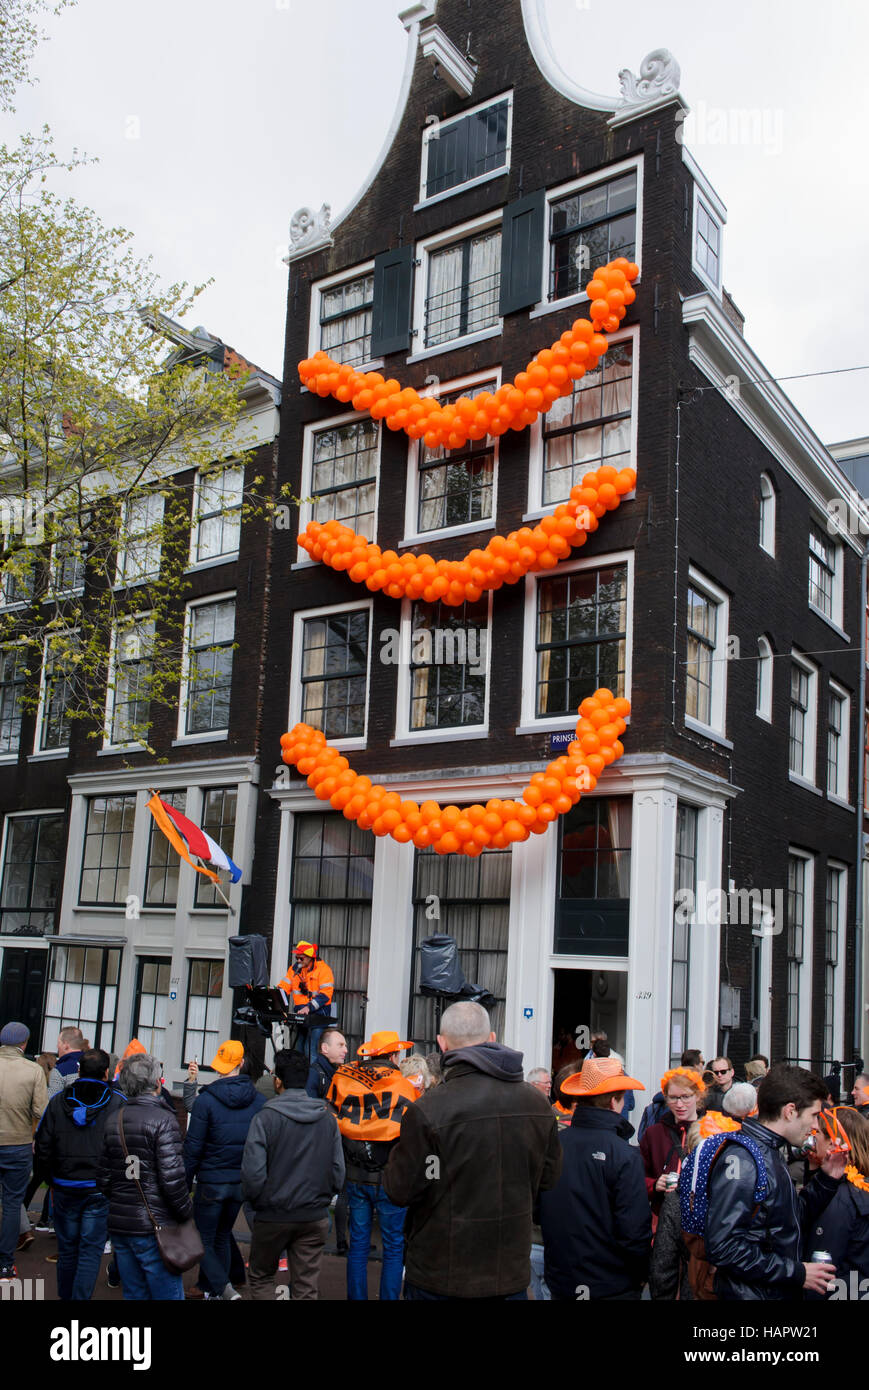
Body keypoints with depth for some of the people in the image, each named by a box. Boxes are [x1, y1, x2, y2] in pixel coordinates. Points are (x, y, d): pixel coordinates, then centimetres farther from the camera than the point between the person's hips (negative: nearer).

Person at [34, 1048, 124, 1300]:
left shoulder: (58, 1101, -1)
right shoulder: (118, 1102, -8)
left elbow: (42, 1149, 3)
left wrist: (52, 1181, 15)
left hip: (65, 1188, 3)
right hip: (101, 1190, -3)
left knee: (67, 1247, 17)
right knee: (91, 1249, 5)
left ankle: (65, 1296, 29)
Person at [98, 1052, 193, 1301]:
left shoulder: (112, 1121, 6)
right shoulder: (162, 1119, -14)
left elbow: (102, 1179, 9)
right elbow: (172, 1178, -19)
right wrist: (186, 1212, -5)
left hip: (119, 1224, 7)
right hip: (153, 1225, -7)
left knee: (134, 1294, 16)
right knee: (168, 1294, 1)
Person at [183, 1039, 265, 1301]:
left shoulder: (205, 1100, -12)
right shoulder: (259, 1101, -2)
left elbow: (193, 1148, -11)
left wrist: (184, 1184, -2)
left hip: (211, 1182, -4)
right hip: (242, 1182, 4)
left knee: (203, 1241, 7)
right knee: (223, 1237, 20)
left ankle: (223, 1286, -10)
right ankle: (209, 1290, 27)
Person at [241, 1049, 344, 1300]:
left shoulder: (266, 1118, -12)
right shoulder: (327, 1118, 1)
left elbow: (253, 1172, -15)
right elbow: (338, 1169, 3)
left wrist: (254, 1200, 3)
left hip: (273, 1216, -3)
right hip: (315, 1218, 3)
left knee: (260, 1277, 17)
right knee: (306, 1287, 11)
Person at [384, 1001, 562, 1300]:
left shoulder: (427, 1111, -22)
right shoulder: (538, 1104, -5)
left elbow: (399, 1190, -13)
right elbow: (548, 1178, 7)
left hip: (440, 1279, -3)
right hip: (512, 1275, 4)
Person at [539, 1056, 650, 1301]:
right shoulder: (624, 1156, -19)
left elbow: (536, 1210, 4)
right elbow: (634, 1230, -20)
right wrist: (641, 1274, -2)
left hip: (558, 1281, 4)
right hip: (611, 1287, -4)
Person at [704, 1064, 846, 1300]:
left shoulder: (770, 1154, 11)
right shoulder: (741, 1159, -21)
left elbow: (792, 1223, 13)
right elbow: (723, 1248, -27)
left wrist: (827, 1180, 5)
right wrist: (796, 1273, -21)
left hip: (781, 1291, 9)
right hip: (751, 1293, -9)